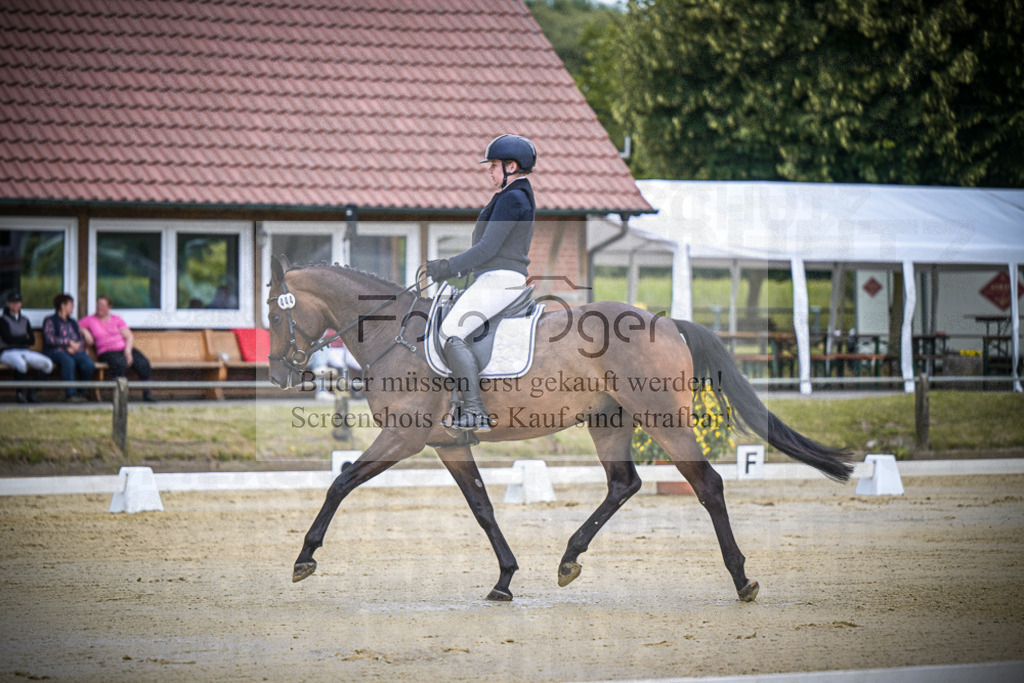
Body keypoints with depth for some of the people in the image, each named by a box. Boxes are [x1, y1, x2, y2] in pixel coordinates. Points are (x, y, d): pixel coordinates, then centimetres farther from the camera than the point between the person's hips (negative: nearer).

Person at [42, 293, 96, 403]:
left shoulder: (73, 322, 29)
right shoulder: (50, 320, 10)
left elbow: (81, 340, 18)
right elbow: (49, 339, -6)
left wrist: (75, 347, -6)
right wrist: (69, 342, -8)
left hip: (74, 352, 5)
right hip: (56, 352, -5)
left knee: (89, 364, -27)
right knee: (68, 361, -40)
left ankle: (81, 393, -12)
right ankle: (70, 394, -37)